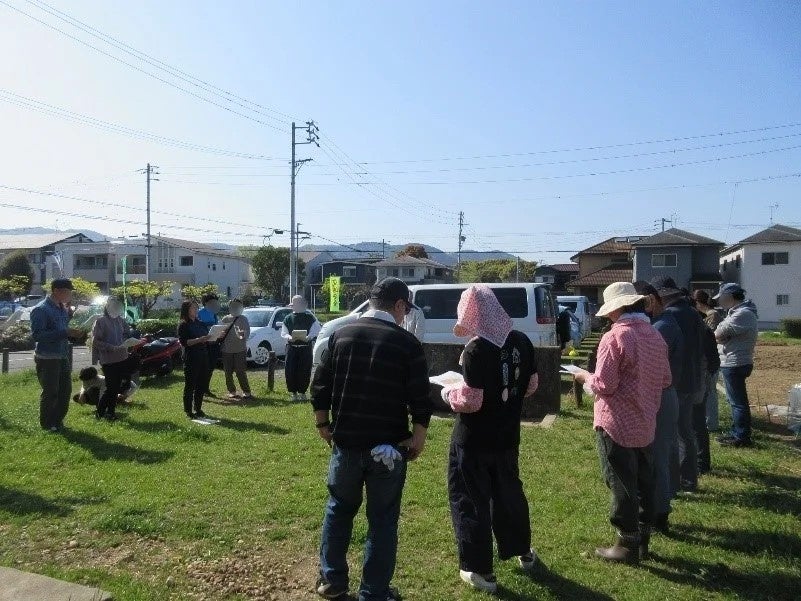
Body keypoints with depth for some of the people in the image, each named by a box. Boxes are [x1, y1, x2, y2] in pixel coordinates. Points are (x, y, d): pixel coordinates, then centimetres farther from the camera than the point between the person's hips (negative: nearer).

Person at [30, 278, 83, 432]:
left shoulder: (63, 308, 10)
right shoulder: (41, 310, -14)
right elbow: (37, 335, -22)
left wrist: (73, 333, 2)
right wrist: (65, 333, -27)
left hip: (63, 357, 8)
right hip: (47, 358, -8)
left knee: (65, 390, 13)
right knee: (50, 392, 1)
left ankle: (57, 420, 28)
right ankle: (47, 424, 17)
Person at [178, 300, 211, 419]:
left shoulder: (201, 324, 16)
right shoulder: (183, 325, -3)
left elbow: (208, 339, 20)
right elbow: (184, 342, -14)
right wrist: (199, 340, -24)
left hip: (203, 357, 6)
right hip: (191, 359, -6)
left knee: (202, 384, 8)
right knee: (190, 385, -2)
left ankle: (198, 409, 18)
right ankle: (188, 411, 3)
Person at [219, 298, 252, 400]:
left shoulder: (243, 319, 5)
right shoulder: (225, 319, 10)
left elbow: (247, 332, -3)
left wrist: (243, 334, -25)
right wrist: (221, 334, -11)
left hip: (240, 349, -3)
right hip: (226, 349, 3)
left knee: (241, 372, -7)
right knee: (228, 372, 6)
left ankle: (246, 392, 0)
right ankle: (231, 391, 18)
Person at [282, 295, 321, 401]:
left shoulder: (310, 317, 3)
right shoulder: (288, 318, 11)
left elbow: (315, 331, -1)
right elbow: (283, 333, 9)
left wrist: (308, 337, -19)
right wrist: (289, 337, -13)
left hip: (306, 347, -2)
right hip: (292, 347, 2)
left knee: (305, 371, -1)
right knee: (290, 371, -2)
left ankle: (302, 392, 14)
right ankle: (293, 392, 11)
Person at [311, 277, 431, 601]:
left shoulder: (341, 335, 2)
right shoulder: (407, 343, -9)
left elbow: (320, 387, 3)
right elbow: (420, 399, -10)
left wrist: (324, 424, 14)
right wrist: (419, 437, 2)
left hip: (346, 441, 3)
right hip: (389, 445, -3)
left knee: (339, 509, 20)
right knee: (383, 519, 9)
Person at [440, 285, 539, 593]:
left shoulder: (477, 350, -23)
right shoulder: (521, 341, -3)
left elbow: (470, 401, -24)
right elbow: (530, 385, 8)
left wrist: (448, 392, -6)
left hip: (473, 440, -7)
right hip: (507, 436, 7)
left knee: (470, 500, 9)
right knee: (509, 492, 25)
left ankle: (479, 570, 18)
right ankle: (523, 552, 42)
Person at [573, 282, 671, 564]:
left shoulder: (615, 337, -18)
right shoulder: (655, 336, 6)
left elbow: (604, 385, -20)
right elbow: (665, 381, 13)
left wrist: (585, 377, -1)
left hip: (617, 425, -7)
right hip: (646, 424, 8)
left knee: (622, 485, 3)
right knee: (644, 482, 17)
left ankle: (628, 544, 12)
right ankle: (642, 538, 29)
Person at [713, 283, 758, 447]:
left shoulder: (743, 314, -20)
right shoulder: (737, 312, 16)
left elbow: (718, 335, -21)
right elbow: (721, 335, 10)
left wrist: (720, 336, -2)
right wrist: (722, 336, -9)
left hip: (735, 364, -11)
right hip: (733, 363, 11)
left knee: (738, 402, -3)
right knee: (735, 401, 18)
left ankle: (742, 437, 5)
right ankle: (736, 433, 28)